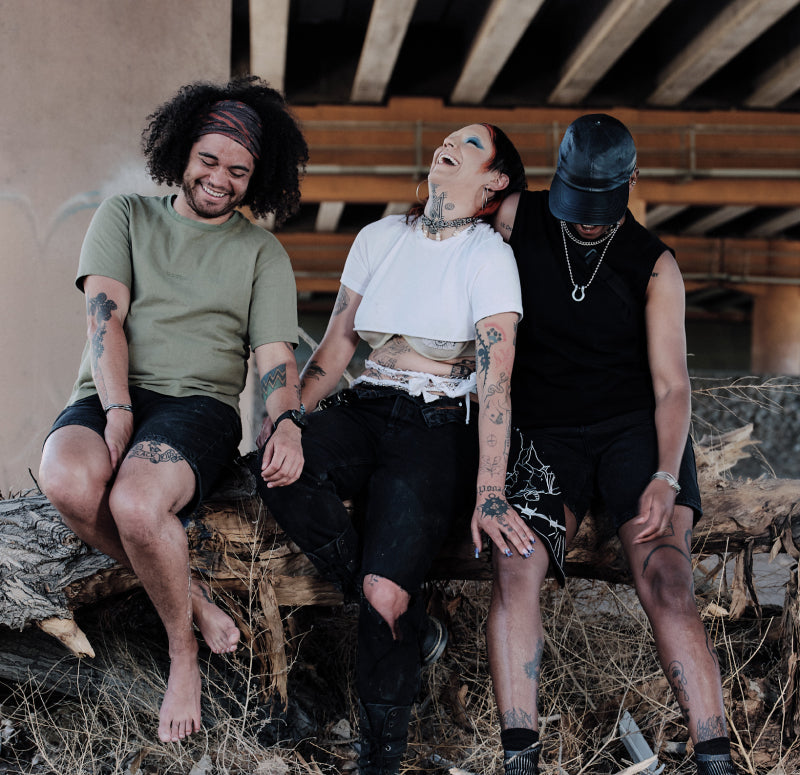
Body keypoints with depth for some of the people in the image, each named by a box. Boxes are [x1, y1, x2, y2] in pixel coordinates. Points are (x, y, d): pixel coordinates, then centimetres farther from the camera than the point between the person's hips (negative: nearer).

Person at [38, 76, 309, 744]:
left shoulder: (263, 253, 15)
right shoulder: (124, 217, 16)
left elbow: (276, 356, 4)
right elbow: (105, 317, 1)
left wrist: (287, 423, -20)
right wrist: (118, 411, -16)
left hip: (199, 402, -1)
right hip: (108, 396, 2)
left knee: (136, 502, -35)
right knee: (68, 481, -35)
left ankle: (183, 652, -8)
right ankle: (191, 596, -10)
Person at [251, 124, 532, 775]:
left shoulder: (490, 255, -4)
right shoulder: (380, 237, 12)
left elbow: (495, 375, -13)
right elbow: (337, 342, 12)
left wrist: (490, 494, -23)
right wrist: (288, 418, -5)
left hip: (441, 427, -5)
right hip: (365, 411, 5)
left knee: (386, 592, -24)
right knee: (276, 471, -28)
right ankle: (413, 623, -11)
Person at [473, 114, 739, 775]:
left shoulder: (654, 265, 0)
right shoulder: (516, 219, 3)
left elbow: (671, 384, -2)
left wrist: (666, 479, -18)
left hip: (637, 427, -1)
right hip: (546, 435, 1)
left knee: (666, 584, -21)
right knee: (515, 569, -25)